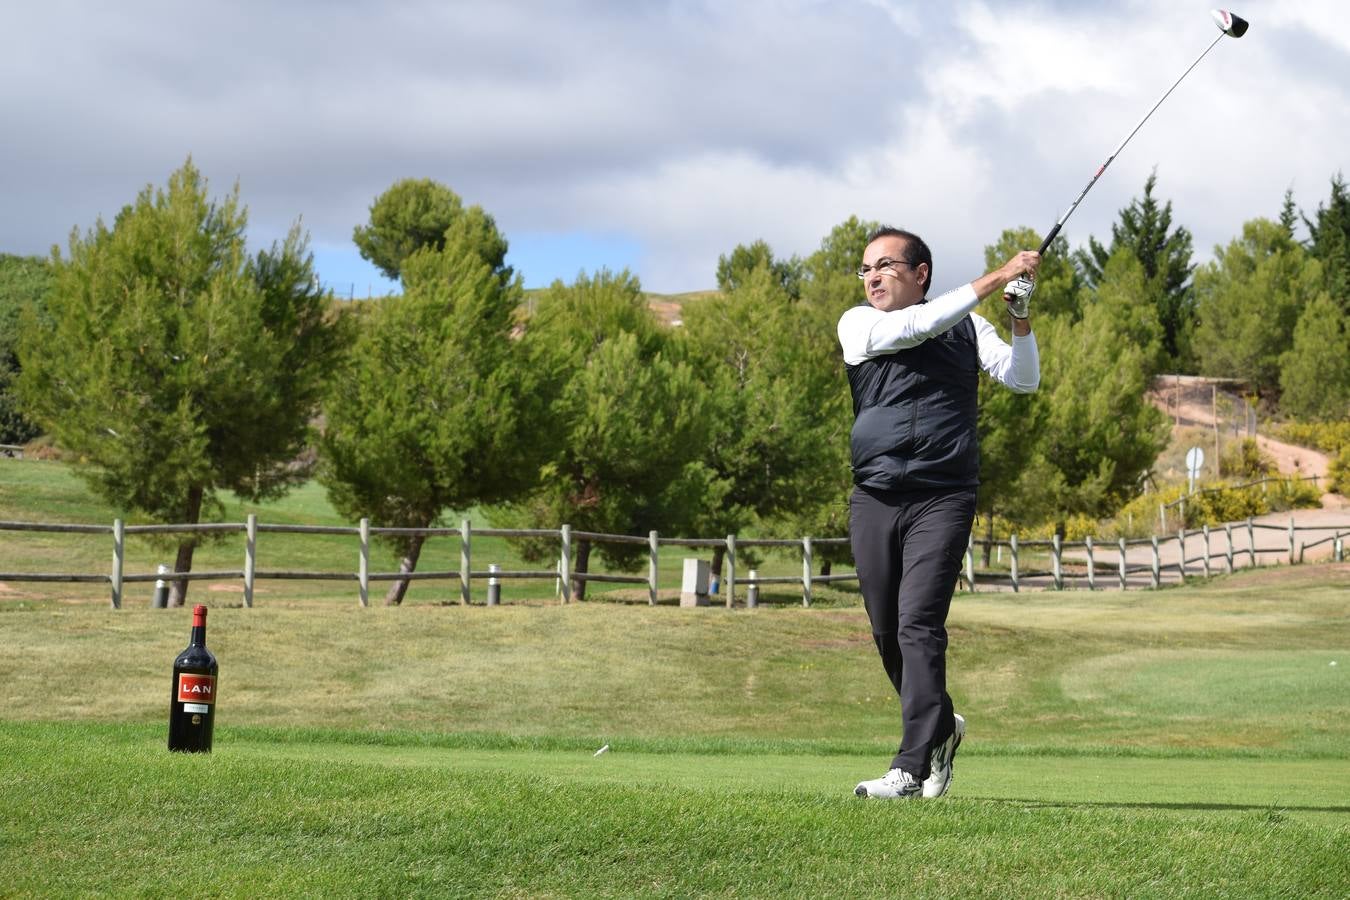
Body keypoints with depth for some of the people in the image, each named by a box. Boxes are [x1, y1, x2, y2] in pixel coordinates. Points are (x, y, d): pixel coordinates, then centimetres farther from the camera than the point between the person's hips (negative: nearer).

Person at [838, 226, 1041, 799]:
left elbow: (1022, 380, 3)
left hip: (943, 499, -2)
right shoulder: (857, 325, 7)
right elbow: (914, 328, -12)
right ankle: (939, 727, 32)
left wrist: (1020, 319, -12)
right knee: (888, 632, 7)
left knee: (919, 625, -14)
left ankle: (911, 767, -18)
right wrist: (995, 279, -13)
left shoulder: (966, 327, 11)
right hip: (874, 498, 2)